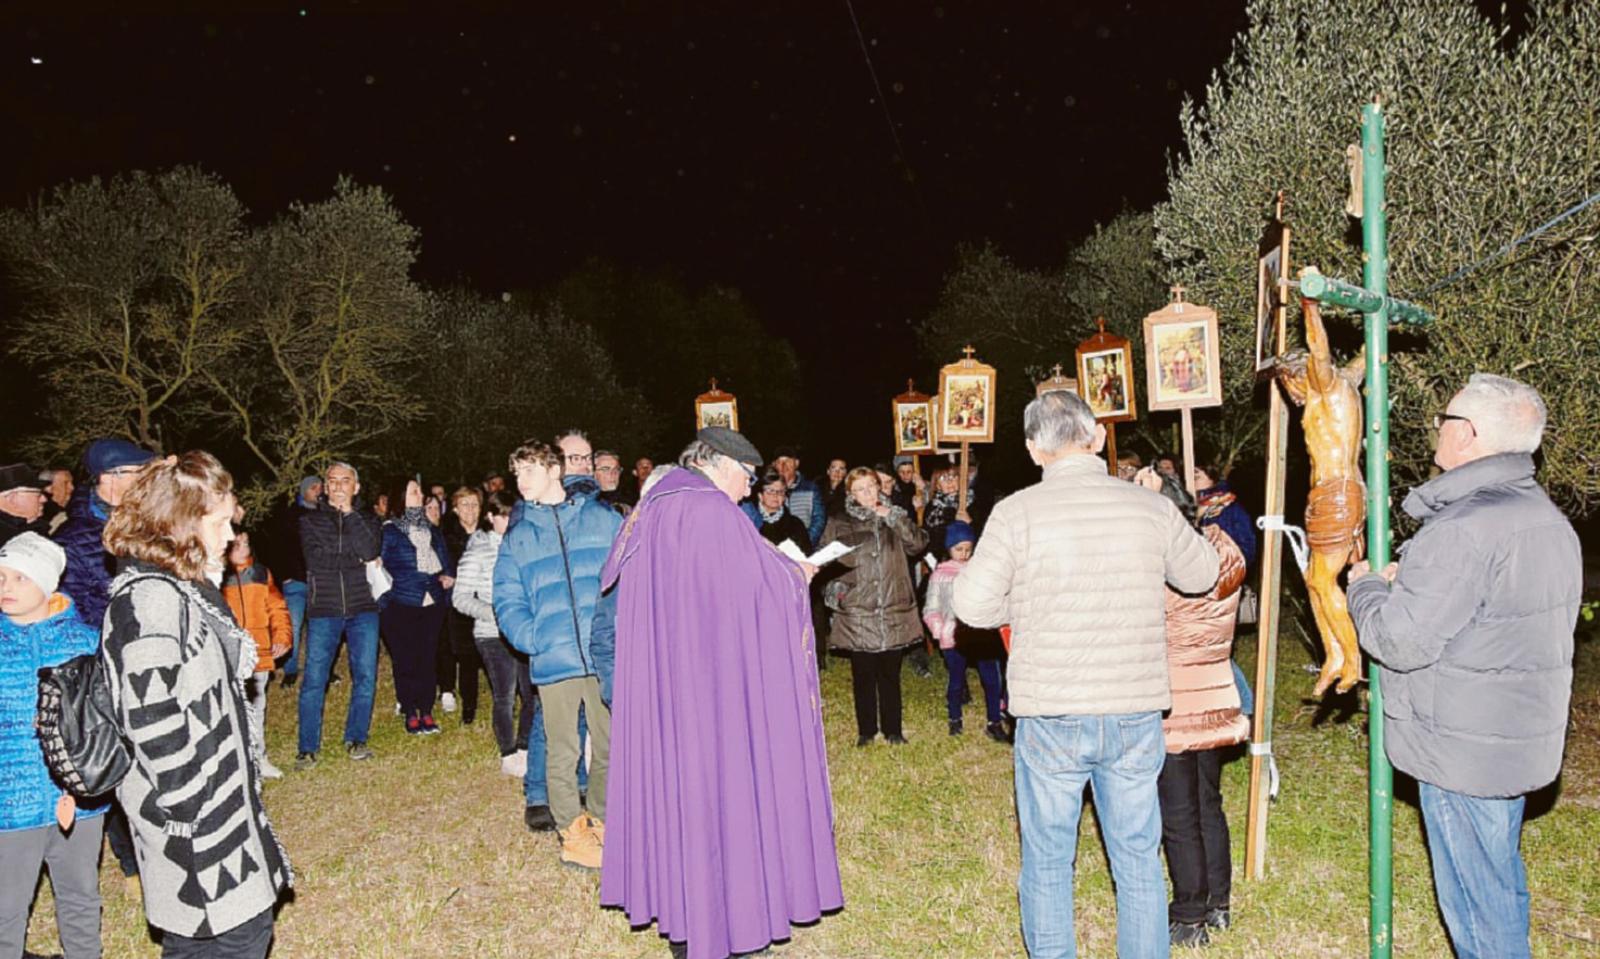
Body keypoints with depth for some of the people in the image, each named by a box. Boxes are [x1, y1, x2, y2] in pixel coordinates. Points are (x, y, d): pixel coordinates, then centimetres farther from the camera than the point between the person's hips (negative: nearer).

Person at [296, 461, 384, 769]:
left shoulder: (368, 520, 11)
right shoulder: (310, 521, 10)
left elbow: (370, 551, -11)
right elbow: (315, 559, -6)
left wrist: (349, 512, -9)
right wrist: (355, 559, -6)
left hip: (363, 609, 1)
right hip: (323, 610, -1)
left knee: (365, 677, 3)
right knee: (314, 680, -2)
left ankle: (356, 739, 17)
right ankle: (308, 748, 8)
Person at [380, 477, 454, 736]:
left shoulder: (433, 531, 13)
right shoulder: (388, 532, -2)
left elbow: (447, 564, 19)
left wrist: (449, 576, -1)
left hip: (431, 605, 4)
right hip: (400, 607, -4)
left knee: (428, 658, 5)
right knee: (406, 661, 1)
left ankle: (427, 713, 14)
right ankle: (411, 714, 13)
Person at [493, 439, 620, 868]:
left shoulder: (602, 519, 6)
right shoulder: (517, 536, 12)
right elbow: (507, 601, 8)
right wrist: (533, 638, -9)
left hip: (606, 655, 0)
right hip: (554, 659, 1)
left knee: (610, 745, 9)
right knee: (562, 752, 4)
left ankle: (601, 822, 28)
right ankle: (573, 834, 18)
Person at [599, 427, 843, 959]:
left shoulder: (652, 509, 10)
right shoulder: (714, 512, -16)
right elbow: (768, 581, -15)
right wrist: (798, 575, 6)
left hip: (657, 675, 9)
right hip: (714, 674, -9)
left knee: (671, 773, 14)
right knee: (720, 781, 1)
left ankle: (675, 911, 26)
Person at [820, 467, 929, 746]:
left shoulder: (895, 518, 8)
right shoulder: (840, 523, 3)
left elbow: (919, 543, -4)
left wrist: (893, 518, -11)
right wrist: (836, 589, -10)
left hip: (894, 611, 1)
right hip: (858, 612, -1)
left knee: (890, 673, 11)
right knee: (863, 675, 7)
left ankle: (893, 729, 24)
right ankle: (866, 730, 22)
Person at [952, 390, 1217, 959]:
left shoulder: (1017, 512, -12)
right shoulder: (1152, 507, -3)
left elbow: (972, 604, -10)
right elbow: (1202, 574, 14)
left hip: (1051, 719, -2)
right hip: (1137, 715, 3)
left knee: (1047, 863, 14)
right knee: (1139, 860, 18)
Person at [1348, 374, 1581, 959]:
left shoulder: (1462, 529, -25)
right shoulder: (1549, 520, 8)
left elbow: (1401, 641, -24)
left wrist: (1366, 586, -5)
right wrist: (1405, 582, 12)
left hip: (1464, 751, -10)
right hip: (1523, 739, 10)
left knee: (1475, 898, 3)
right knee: (1503, 878, 24)